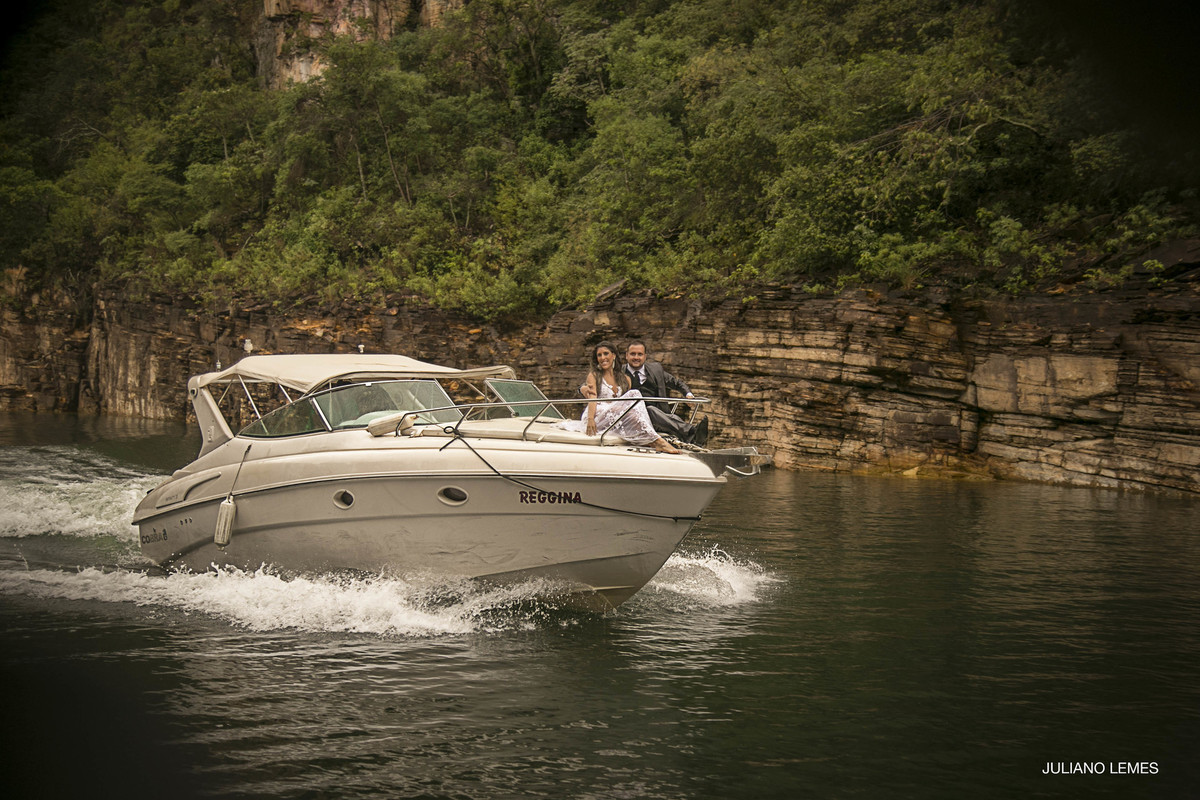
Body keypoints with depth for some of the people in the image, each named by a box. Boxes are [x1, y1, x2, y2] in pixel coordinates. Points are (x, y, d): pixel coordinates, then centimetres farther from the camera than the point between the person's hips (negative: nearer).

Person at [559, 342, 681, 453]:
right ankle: (656, 441, -40)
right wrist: (590, 419, -24)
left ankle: (650, 440, -40)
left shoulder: (625, 379, 21)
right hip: (597, 417, -4)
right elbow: (592, 398, -6)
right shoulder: (594, 375, 10)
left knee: (634, 393, -23)